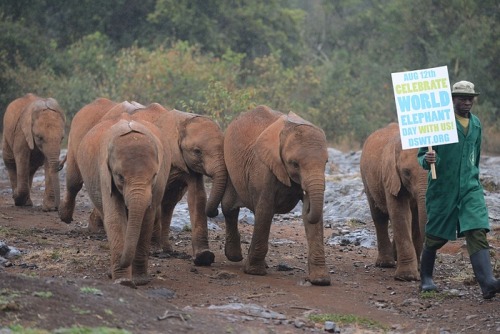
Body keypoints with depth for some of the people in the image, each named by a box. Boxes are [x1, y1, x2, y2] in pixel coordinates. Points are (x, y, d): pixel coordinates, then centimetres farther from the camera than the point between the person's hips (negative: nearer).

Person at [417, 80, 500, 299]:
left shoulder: (476, 124, 11)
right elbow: (421, 155, -6)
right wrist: (427, 160, -28)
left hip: (470, 189, 4)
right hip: (443, 189, -3)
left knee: (478, 232, -13)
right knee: (436, 236, 7)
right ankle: (426, 277, 29)